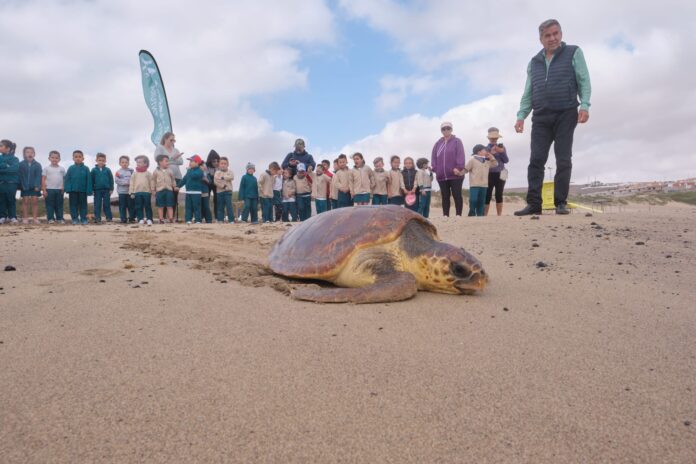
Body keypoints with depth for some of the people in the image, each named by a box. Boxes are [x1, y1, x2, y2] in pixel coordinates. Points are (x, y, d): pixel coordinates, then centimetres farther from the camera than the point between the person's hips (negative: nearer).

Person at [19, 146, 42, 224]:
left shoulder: (37, 165, -1)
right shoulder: (21, 164, -1)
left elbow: (38, 176, -5)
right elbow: (20, 176, -2)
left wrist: (37, 186, -14)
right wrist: (20, 185, -8)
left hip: (34, 187, 0)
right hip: (25, 186, 0)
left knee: (35, 201, 2)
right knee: (25, 201, 4)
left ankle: (35, 218, 6)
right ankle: (25, 218, 9)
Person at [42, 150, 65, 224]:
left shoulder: (62, 169, 8)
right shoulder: (46, 168, 2)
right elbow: (43, 179, 1)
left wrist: (63, 188, -1)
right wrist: (44, 190, -5)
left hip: (59, 189, 2)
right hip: (49, 189, -1)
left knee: (59, 205, 5)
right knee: (50, 205, 1)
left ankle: (60, 218, 9)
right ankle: (50, 218, 5)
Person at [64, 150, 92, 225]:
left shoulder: (86, 169, -1)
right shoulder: (71, 168, 2)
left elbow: (89, 180, -3)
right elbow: (67, 179, 0)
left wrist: (88, 191, -9)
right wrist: (68, 189, -10)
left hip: (83, 190, -1)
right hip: (73, 190, 1)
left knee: (83, 205, 6)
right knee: (73, 205, 6)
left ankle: (84, 219, 12)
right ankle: (75, 219, 12)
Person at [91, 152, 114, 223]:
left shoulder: (107, 170, 2)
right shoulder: (94, 170, 2)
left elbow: (111, 179, 3)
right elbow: (92, 180, 5)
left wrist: (111, 189, 0)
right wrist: (92, 189, 2)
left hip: (106, 190, 0)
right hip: (97, 190, 0)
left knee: (107, 204, 5)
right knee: (97, 205, 3)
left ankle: (109, 217, 10)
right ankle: (97, 218, 6)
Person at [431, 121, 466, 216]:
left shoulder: (457, 141, 1)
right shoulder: (438, 143, 14)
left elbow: (460, 155, -8)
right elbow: (434, 157, 11)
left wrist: (459, 168, -18)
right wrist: (435, 168, -1)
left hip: (455, 175, -4)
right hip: (441, 176, 4)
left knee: (457, 196, -2)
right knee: (445, 197, 8)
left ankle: (458, 215, 2)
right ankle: (445, 216, 12)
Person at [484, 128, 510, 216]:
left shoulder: (501, 147, 10)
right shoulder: (486, 148, 3)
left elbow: (506, 160, 3)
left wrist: (502, 152, -11)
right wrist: (491, 153, -16)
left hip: (500, 174, 2)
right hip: (489, 174, -2)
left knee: (499, 195, 3)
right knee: (488, 196, -2)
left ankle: (499, 214, 7)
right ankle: (485, 214, 0)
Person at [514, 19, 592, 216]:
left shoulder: (574, 53, 9)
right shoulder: (534, 62, 19)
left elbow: (584, 81, 2)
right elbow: (528, 93, 17)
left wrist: (584, 105, -13)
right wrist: (521, 116, 4)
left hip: (566, 115, -3)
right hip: (541, 117, 3)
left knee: (563, 160, -5)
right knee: (536, 160, -8)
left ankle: (561, 203, -1)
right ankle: (534, 203, -9)